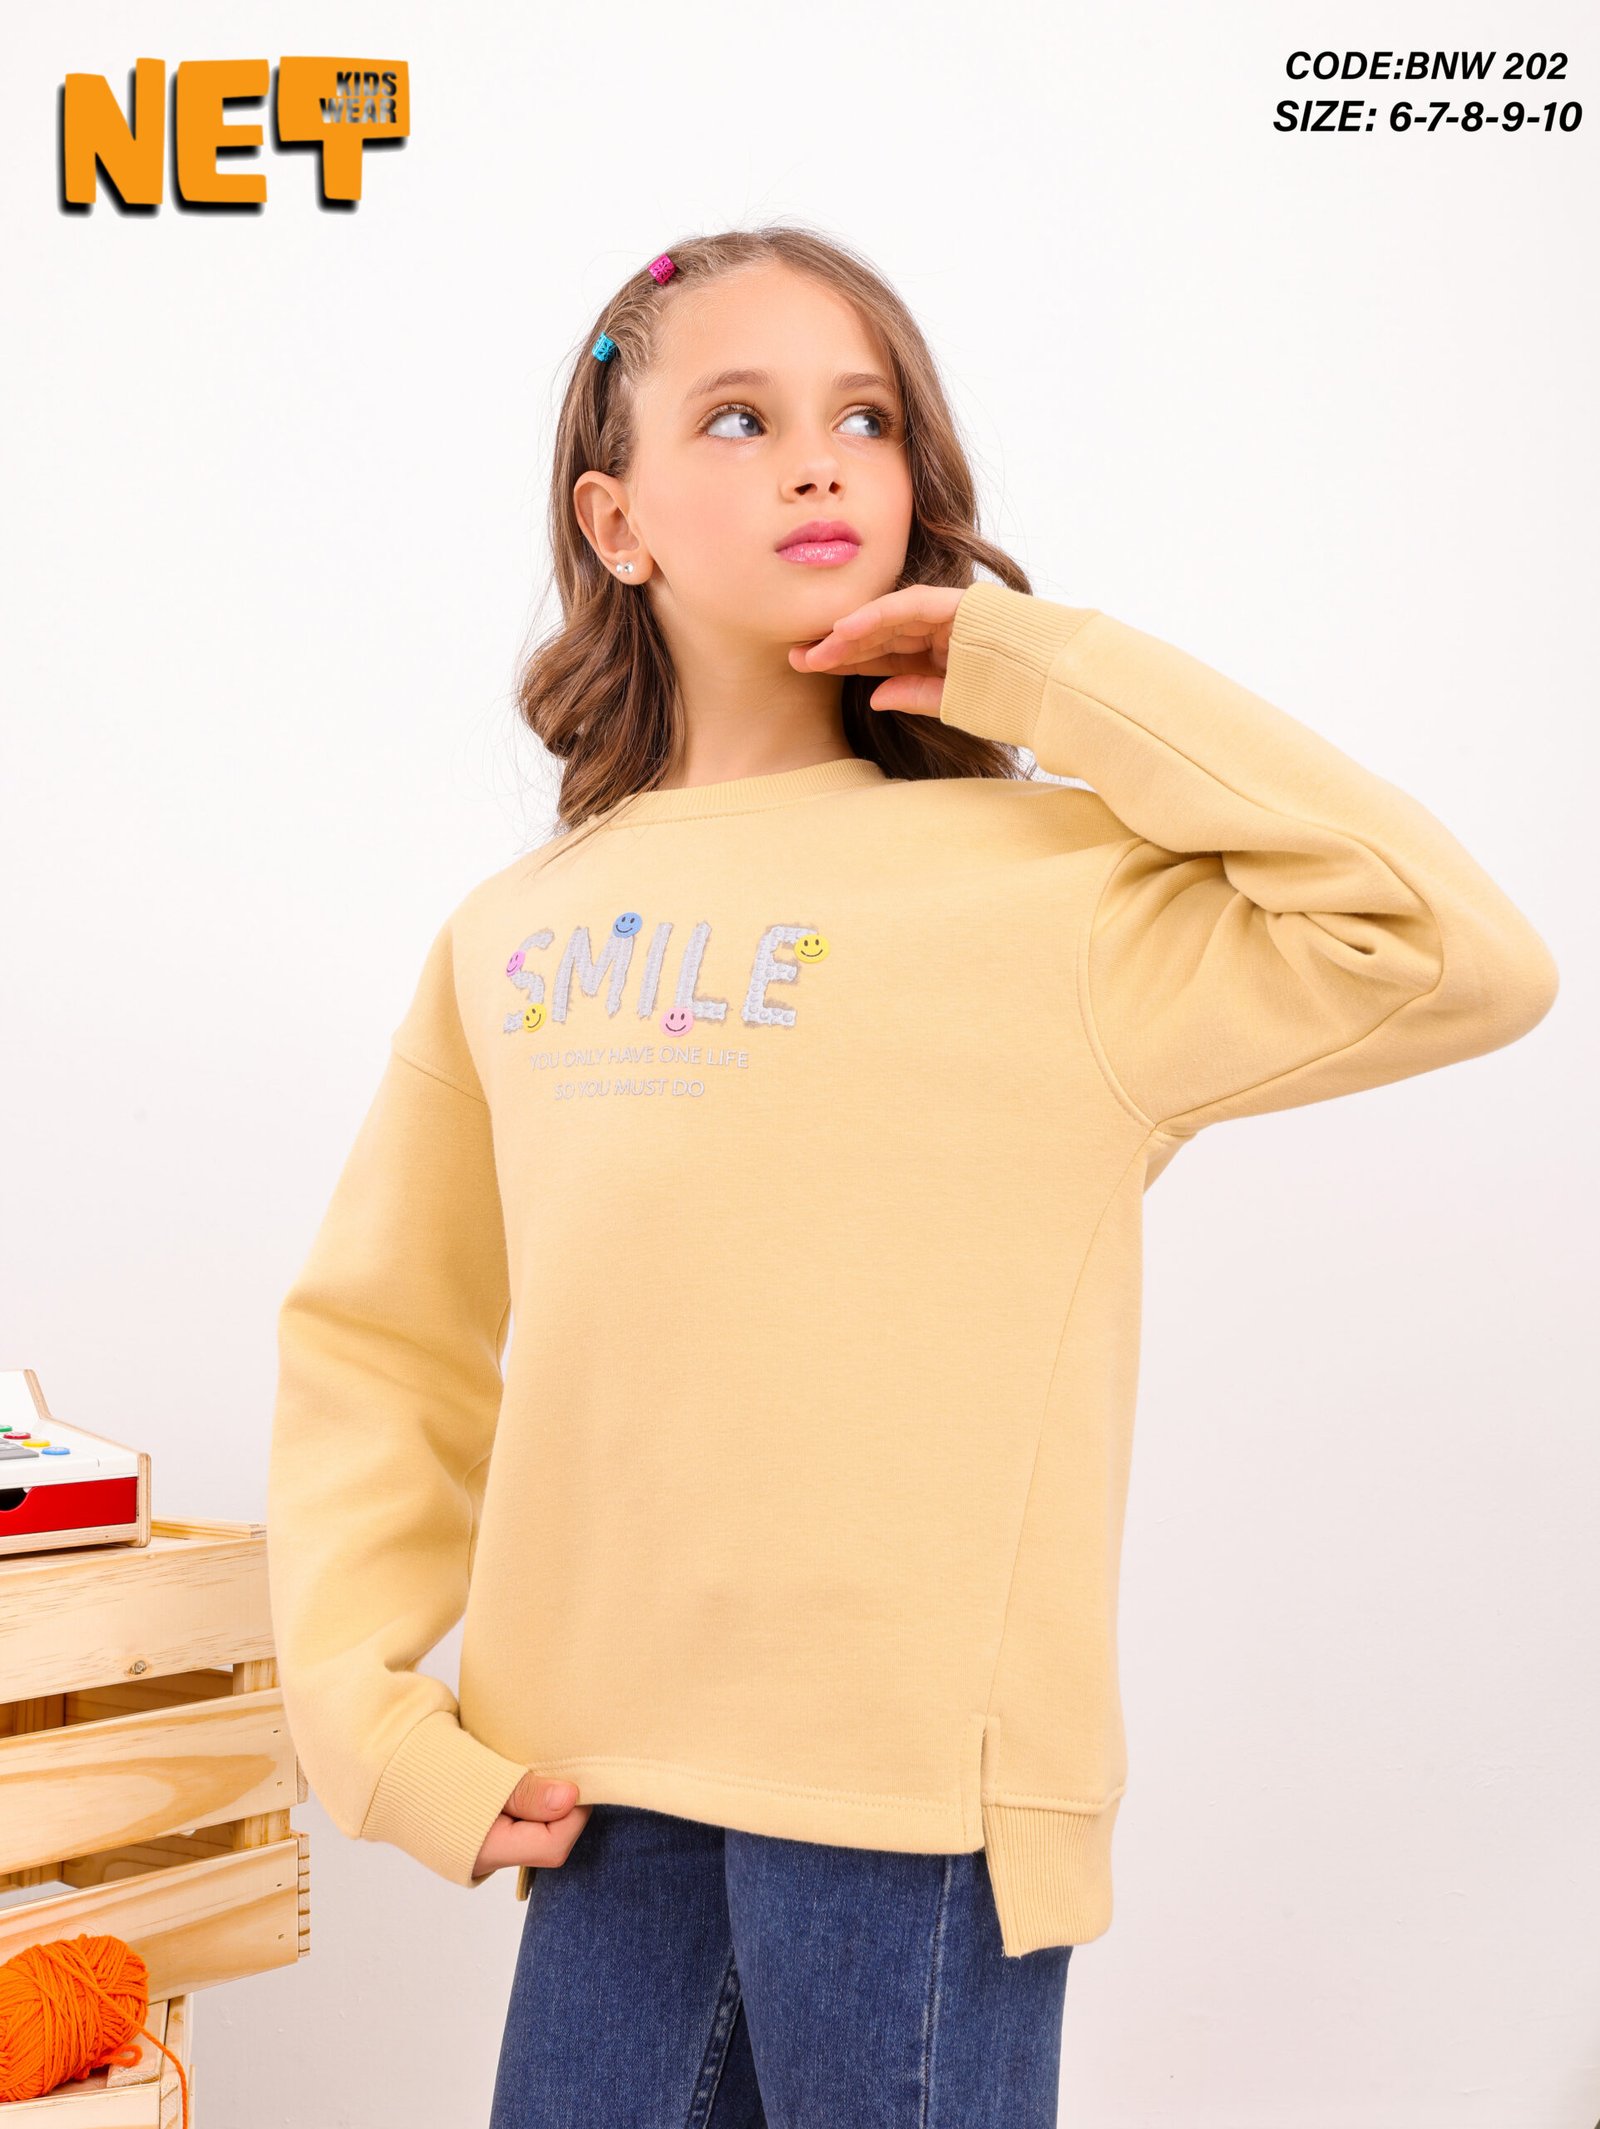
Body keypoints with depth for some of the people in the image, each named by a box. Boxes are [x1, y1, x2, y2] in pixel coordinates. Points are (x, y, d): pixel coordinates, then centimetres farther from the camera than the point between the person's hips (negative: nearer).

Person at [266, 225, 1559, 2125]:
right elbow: (374, 1339, 12)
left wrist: (1043, 672, -14)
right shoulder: (511, 937, 5)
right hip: (610, 1789, 4)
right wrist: (365, 1705, 1)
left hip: (909, 1778, -3)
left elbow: (1468, 959, -19)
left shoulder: (1041, 886, -7)